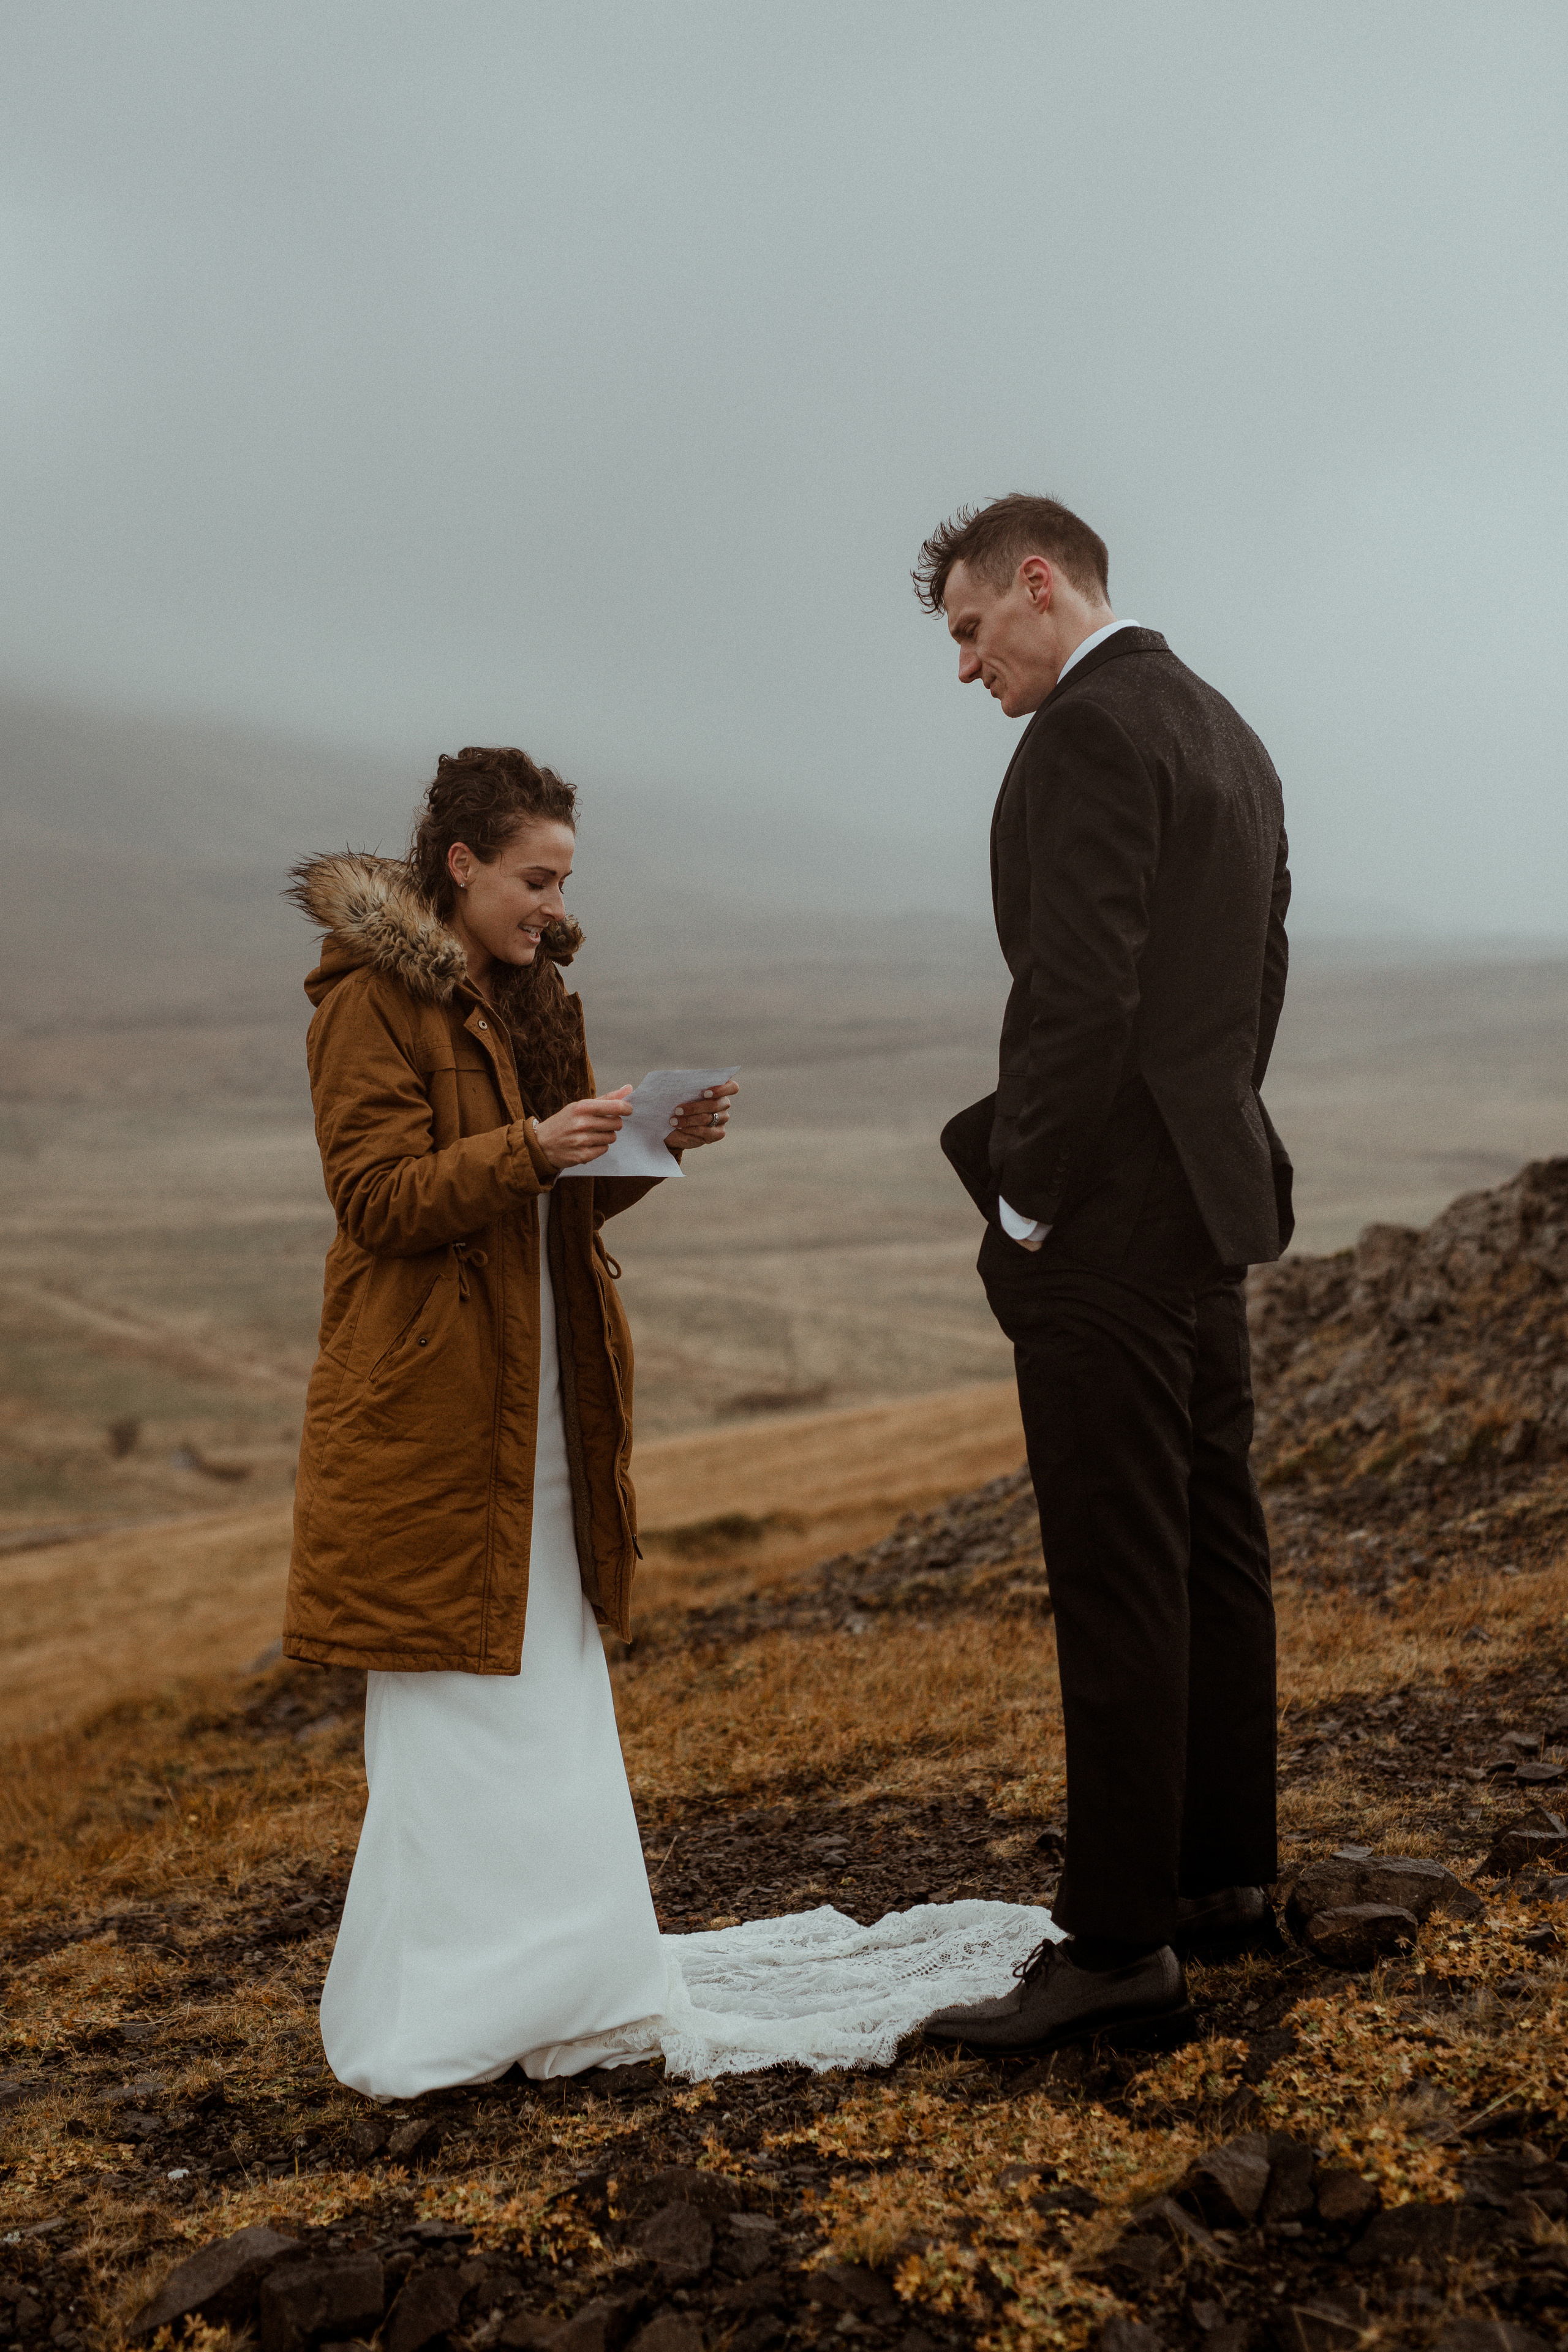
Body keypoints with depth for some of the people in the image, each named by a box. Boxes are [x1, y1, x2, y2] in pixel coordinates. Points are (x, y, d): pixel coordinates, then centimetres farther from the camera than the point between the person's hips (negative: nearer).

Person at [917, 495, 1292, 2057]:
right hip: (1210, 1200, 10)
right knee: (1209, 1545, 14)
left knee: (1118, 1573, -7)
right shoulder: (1231, 740, 17)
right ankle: (1221, 1871, 25)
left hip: (1106, 1214, -10)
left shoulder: (1089, 729, -14)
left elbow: (1076, 990, -22)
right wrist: (1191, 1170, 18)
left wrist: (1022, 1212, -14)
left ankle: (1119, 1944, -2)